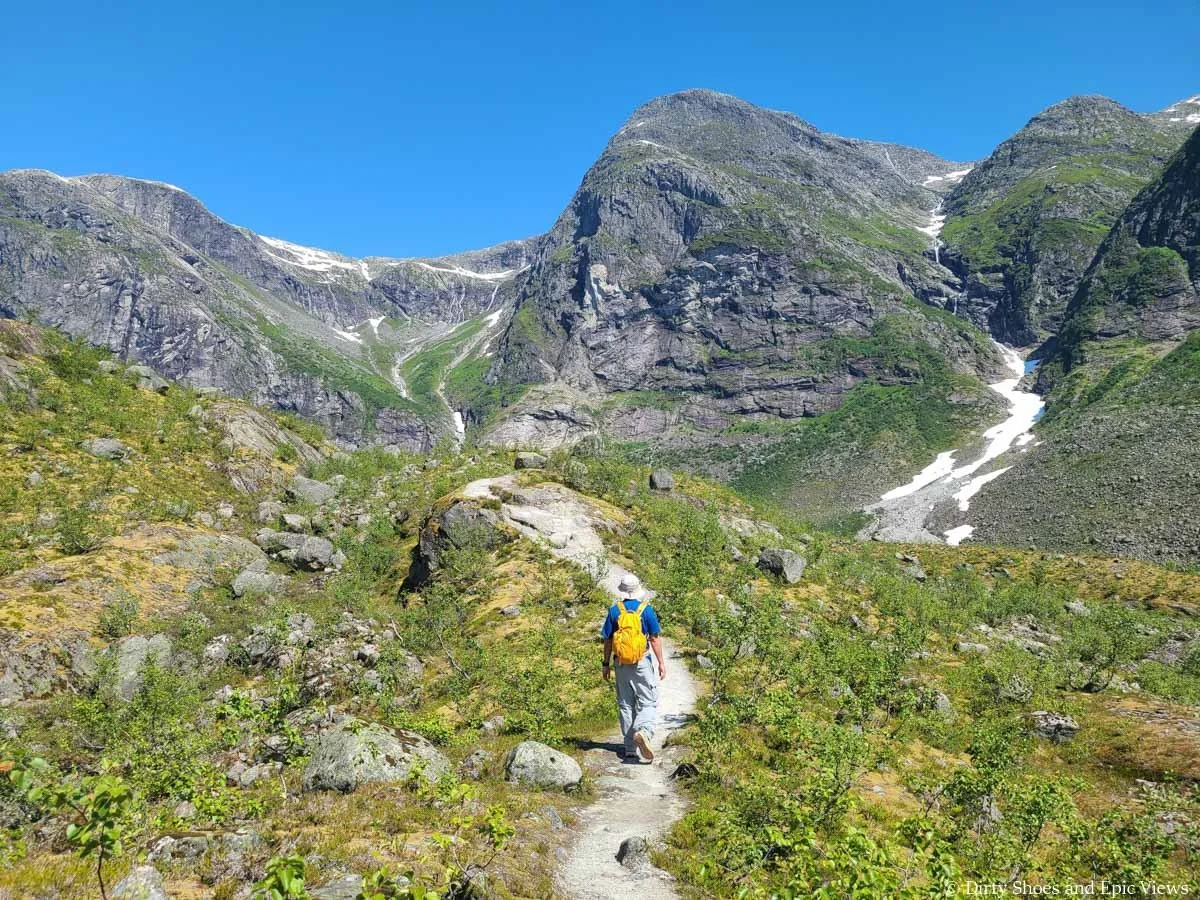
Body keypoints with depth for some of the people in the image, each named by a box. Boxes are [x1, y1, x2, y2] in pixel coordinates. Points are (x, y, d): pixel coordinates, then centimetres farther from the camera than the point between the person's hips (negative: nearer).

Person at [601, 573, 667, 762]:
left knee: (625, 705, 11)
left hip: (621, 664, 3)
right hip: (642, 663, -3)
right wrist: (661, 662, 1)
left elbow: (608, 640, 3)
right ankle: (643, 731, -27)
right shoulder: (646, 609, -6)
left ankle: (630, 748, 14)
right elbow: (654, 639, -6)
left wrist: (606, 664, 10)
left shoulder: (614, 610, 0)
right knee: (648, 703, 2)